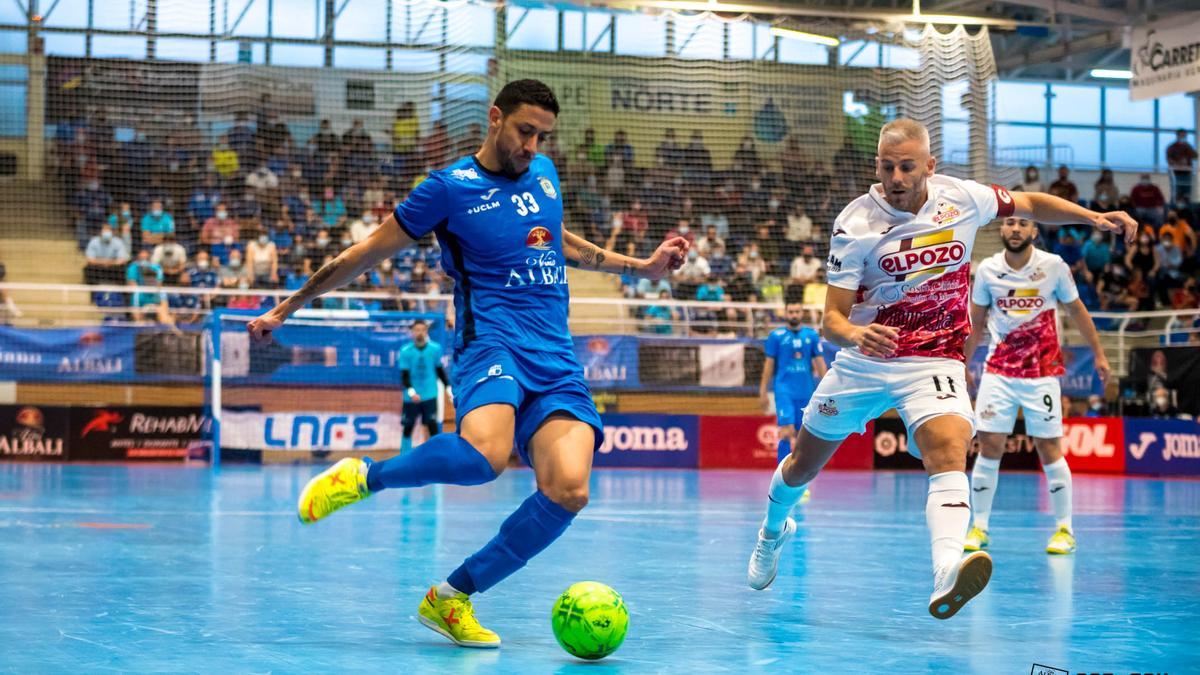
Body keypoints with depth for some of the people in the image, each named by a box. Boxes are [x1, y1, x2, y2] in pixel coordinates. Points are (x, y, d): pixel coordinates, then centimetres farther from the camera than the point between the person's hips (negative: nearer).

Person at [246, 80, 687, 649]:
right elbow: (363, 256, 8)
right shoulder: (449, 187, 1)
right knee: (486, 454, -39)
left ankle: (451, 598, -5)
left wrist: (641, 266, 37)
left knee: (568, 490, -21)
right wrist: (286, 309, 11)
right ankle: (364, 476, -11)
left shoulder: (543, 173, 17)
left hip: (557, 361, 6)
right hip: (493, 341, -6)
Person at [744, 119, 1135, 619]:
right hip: (862, 363, 1)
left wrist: (1093, 217, 1)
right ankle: (774, 529, 50)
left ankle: (947, 574, -51)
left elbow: (1030, 205, 14)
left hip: (934, 361, 0)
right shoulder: (854, 224, -13)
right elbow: (831, 320, -16)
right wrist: (856, 334, -39)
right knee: (803, 463, 15)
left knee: (948, 449, -30)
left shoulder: (962, 198, -6)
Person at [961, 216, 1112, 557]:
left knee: (1049, 449, -2)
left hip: (1042, 372, -1)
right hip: (998, 371, 2)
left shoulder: (1054, 266, -4)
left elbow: (1076, 311, 7)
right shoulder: (987, 270, 0)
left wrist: (1099, 355, 9)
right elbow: (976, 321, 11)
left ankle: (1064, 529, 9)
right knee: (989, 446, -3)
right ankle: (979, 527, 7)